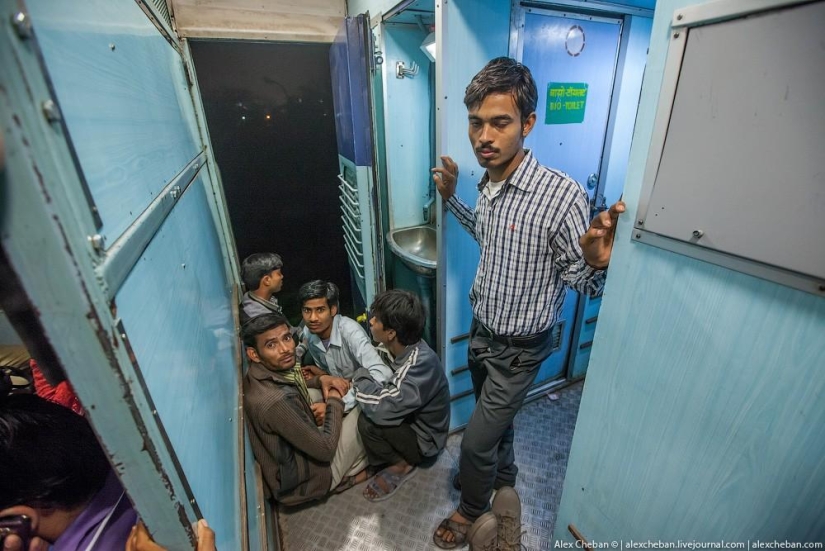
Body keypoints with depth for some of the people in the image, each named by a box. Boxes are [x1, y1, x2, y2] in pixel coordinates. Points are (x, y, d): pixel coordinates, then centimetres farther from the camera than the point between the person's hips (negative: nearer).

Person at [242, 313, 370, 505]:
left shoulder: (261, 376, -10)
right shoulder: (275, 401, -37)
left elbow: (290, 387, 14)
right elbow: (326, 450, -28)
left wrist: (320, 380, -5)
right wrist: (335, 401, -13)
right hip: (300, 481, -8)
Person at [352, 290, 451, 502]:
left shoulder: (421, 364, -35)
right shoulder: (399, 348, -10)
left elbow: (382, 409, -40)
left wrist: (360, 376, -23)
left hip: (424, 439, -7)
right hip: (409, 420, 7)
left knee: (368, 422, -26)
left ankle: (402, 465, 1)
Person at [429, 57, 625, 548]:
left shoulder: (562, 194, -28)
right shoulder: (489, 183, -5)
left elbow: (585, 285, -18)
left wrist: (595, 263, -40)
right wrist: (451, 197, 9)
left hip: (520, 348, -6)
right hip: (482, 332, 7)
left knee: (476, 440, 11)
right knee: (496, 419, 29)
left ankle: (472, 509, 44)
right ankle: (501, 476, 59)